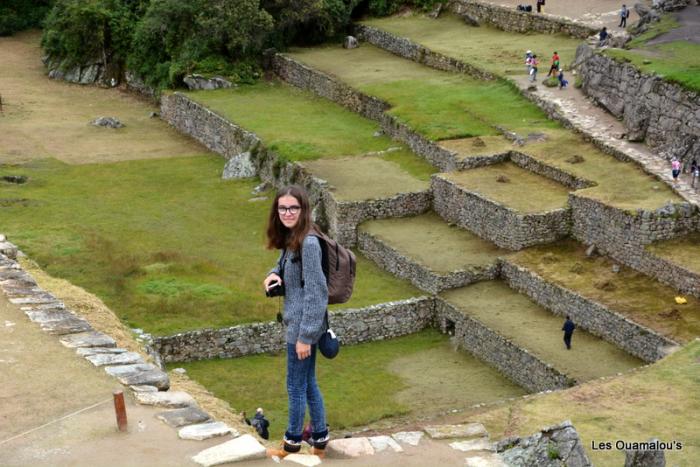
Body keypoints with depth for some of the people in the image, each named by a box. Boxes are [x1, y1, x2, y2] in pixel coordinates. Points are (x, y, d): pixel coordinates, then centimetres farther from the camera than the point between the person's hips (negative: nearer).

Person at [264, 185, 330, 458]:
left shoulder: (308, 243, -23)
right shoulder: (290, 239, 5)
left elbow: (314, 292, -23)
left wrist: (305, 335, -21)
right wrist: (275, 273, -2)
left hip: (303, 325, -9)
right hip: (298, 323, 9)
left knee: (296, 386, 7)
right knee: (308, 384, 18)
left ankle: (292, 444, 24)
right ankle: (319, 439, 29)